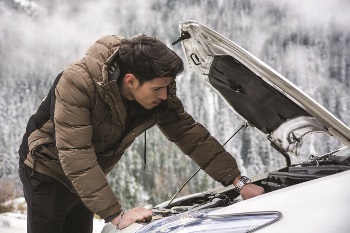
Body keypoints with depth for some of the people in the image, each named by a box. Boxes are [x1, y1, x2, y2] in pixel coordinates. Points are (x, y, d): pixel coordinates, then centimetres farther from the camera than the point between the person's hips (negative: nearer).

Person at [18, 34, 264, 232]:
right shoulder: (77, 82, -35)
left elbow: (191, 135, -8)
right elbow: (77, 158, -39)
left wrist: (239, 181, -13)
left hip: (86, 180, 6)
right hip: (47, 170, -6)